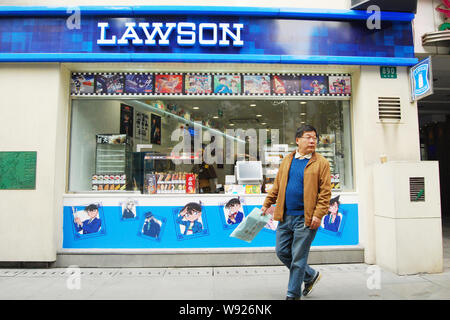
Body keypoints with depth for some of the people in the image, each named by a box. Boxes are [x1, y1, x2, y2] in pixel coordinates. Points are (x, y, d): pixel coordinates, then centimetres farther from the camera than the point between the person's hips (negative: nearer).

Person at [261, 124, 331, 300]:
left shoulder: (321, 163, -3)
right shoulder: (287, 160, 11)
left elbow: (325, 192, -7)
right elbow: (277, 185, 16)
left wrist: (318, 214, -15)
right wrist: (266, 204, 14)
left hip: (305, 218, -5)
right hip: (285, 216, 5)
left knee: (298, 257, 3)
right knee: (282, 252, 12)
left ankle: (293, 294, 21)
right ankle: (311, 275, 35)